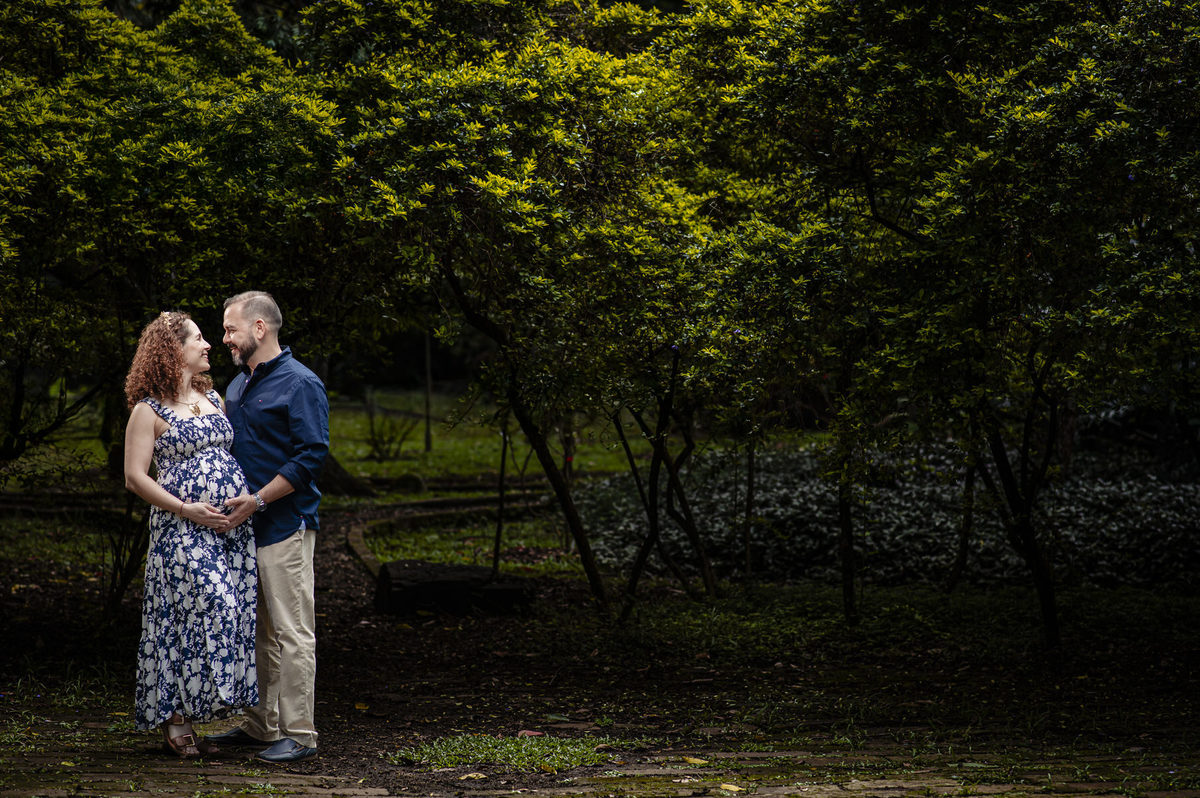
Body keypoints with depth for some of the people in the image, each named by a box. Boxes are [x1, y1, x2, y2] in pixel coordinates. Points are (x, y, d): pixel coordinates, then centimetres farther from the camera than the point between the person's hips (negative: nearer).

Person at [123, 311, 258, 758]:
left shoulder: (213, 398, 17)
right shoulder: (149, 411, -2)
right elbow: (135, 477, -5)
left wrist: (247, 499, 8)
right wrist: (185, 509, -14)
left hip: (233, 526, 6)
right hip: (182, 532, -6)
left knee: (230, 615, 1)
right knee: (201, 609, -13)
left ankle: (190, 712, 8)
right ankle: (175, 721, -4)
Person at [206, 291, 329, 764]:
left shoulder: (300, 384, -10)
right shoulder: (238, 386, 18)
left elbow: (311, 457, -16)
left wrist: (257, 500, -19)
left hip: (285, 525, -9)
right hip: (244, 525, 9)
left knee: (291, 632, -7)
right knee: (259, 631, 13)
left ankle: (299, 733, -5)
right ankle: (262, 725, 21)